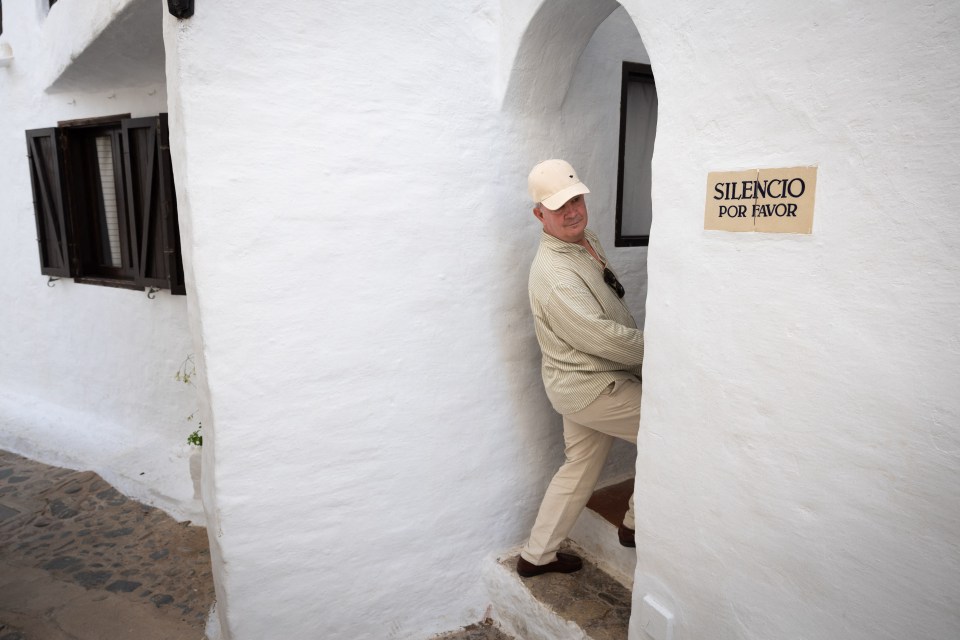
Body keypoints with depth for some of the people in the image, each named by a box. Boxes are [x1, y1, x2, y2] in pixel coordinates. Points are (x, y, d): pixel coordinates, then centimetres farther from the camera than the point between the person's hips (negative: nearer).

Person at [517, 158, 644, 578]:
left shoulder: (588, 241, 7)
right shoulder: (554, 274, -25)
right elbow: (603, 337, -29)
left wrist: (641, 339, 14)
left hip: (584, 382, 9)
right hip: (591, 387, -9)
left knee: (580, 468, 18)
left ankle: (537, 555, 32)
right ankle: (637, 524, 19)